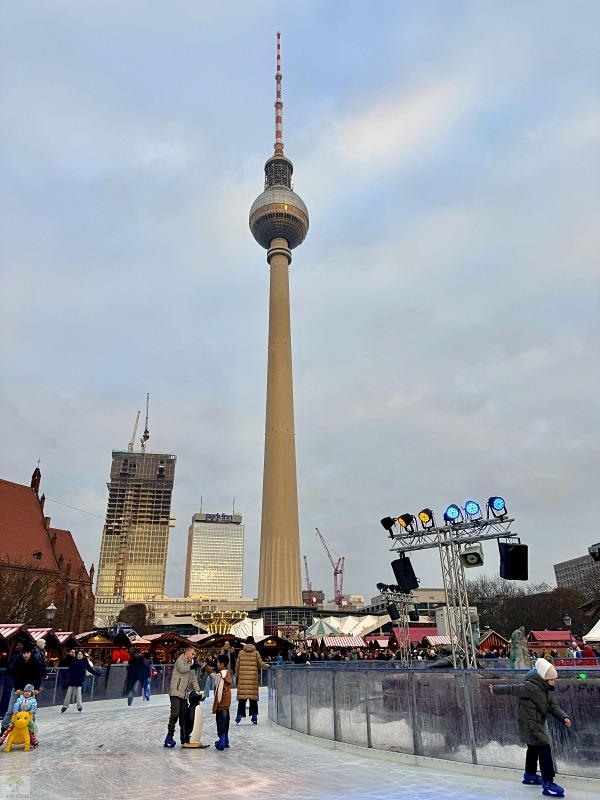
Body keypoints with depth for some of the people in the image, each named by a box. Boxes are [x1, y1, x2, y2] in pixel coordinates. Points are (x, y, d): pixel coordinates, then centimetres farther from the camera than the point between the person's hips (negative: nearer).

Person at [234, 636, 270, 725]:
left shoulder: (241, 652, 4)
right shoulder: (256, 652, 2)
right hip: (253, 678, 0)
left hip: (242, 678, 0)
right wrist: (268, 666, 20)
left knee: (242, 696, 2)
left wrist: (236, 675, 20)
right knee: (253, 696, 6)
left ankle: (239, 715, -4)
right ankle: (254, 716, 9)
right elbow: (261, 664, 3)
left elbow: (237, 665, 7)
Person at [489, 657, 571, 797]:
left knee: (534, 748, 25)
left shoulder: (549, 689, -3)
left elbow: (553, 706, -3)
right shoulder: (531, 687, -30)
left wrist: (564, 717, -21)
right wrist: (495, 689, -10)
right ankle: (548, 784, -7)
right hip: (530, 724, -10)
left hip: (539, 723, 10)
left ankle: (530, 775, 44)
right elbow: (513, 688, -20)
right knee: (544, 749, -14)